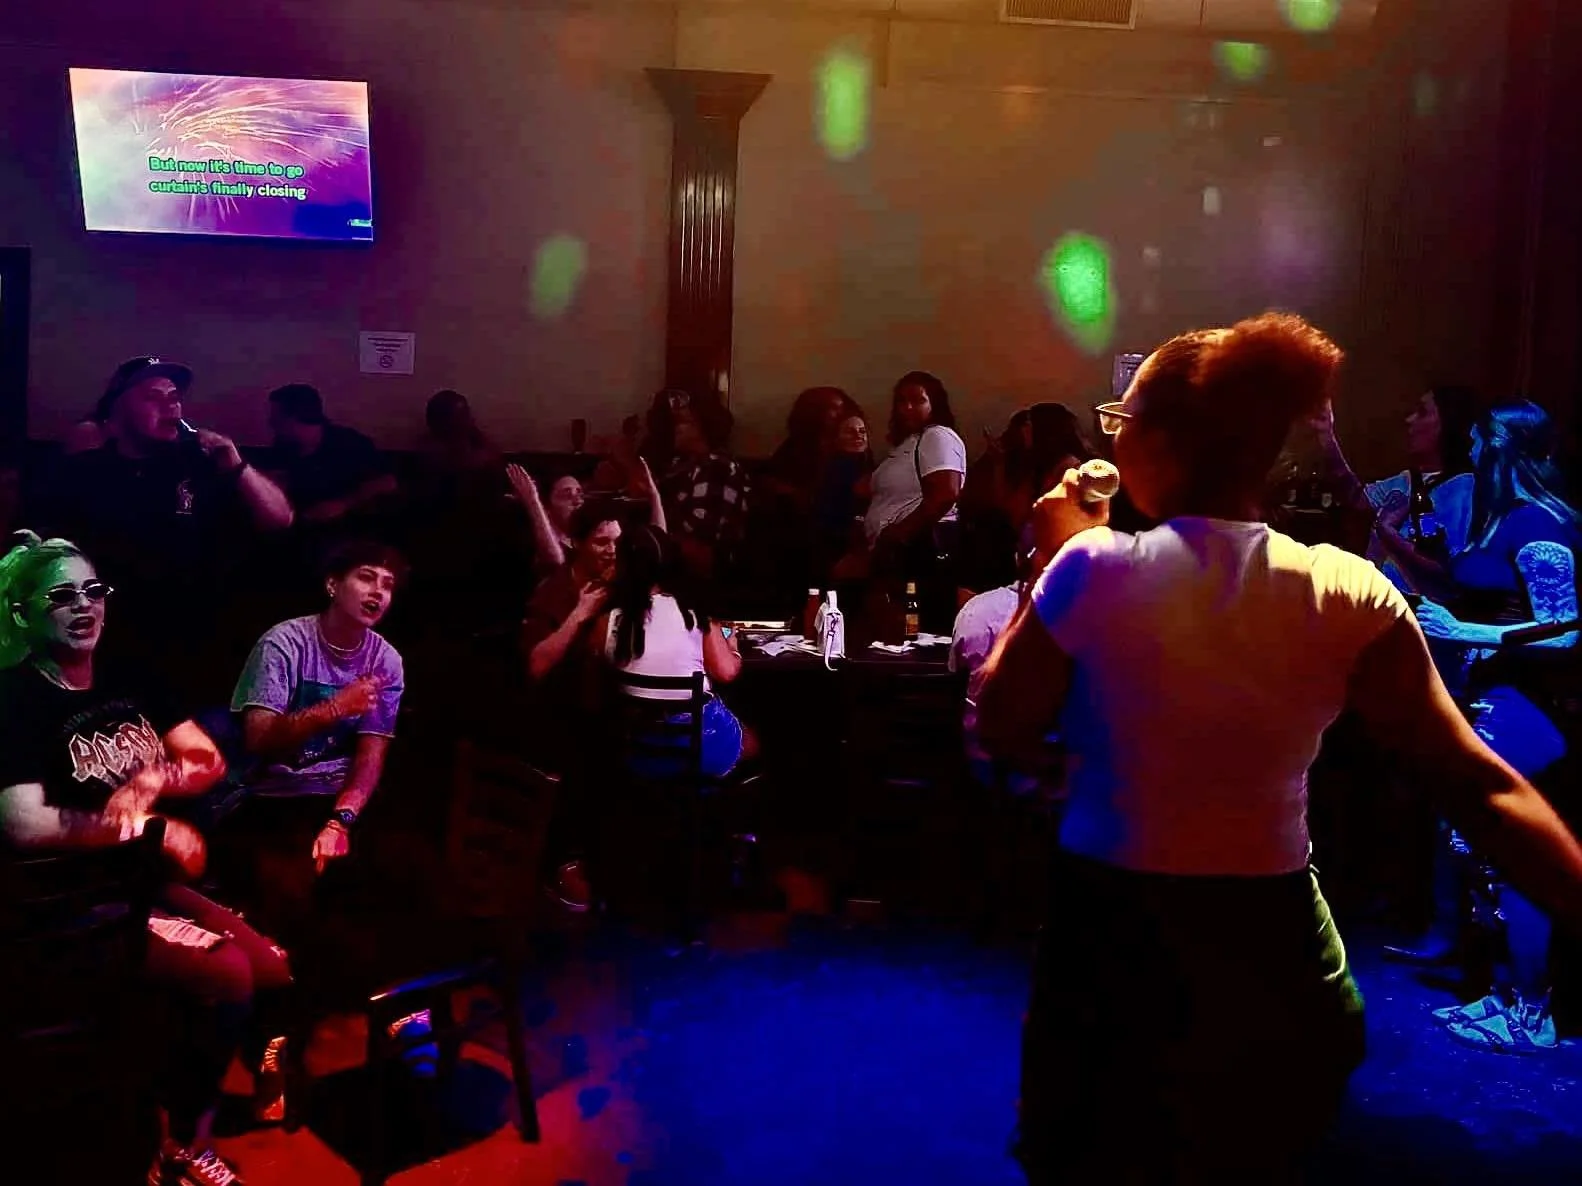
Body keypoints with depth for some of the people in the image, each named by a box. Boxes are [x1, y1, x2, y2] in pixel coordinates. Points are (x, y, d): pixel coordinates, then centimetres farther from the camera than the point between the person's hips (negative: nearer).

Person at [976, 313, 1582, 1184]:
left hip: (1116, 938, -2)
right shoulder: (1351, 597, -8)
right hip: (1275, 950, 3)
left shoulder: (1095, 567, -15)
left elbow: (1001, 731, -3)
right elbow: (1481, 788, -12)